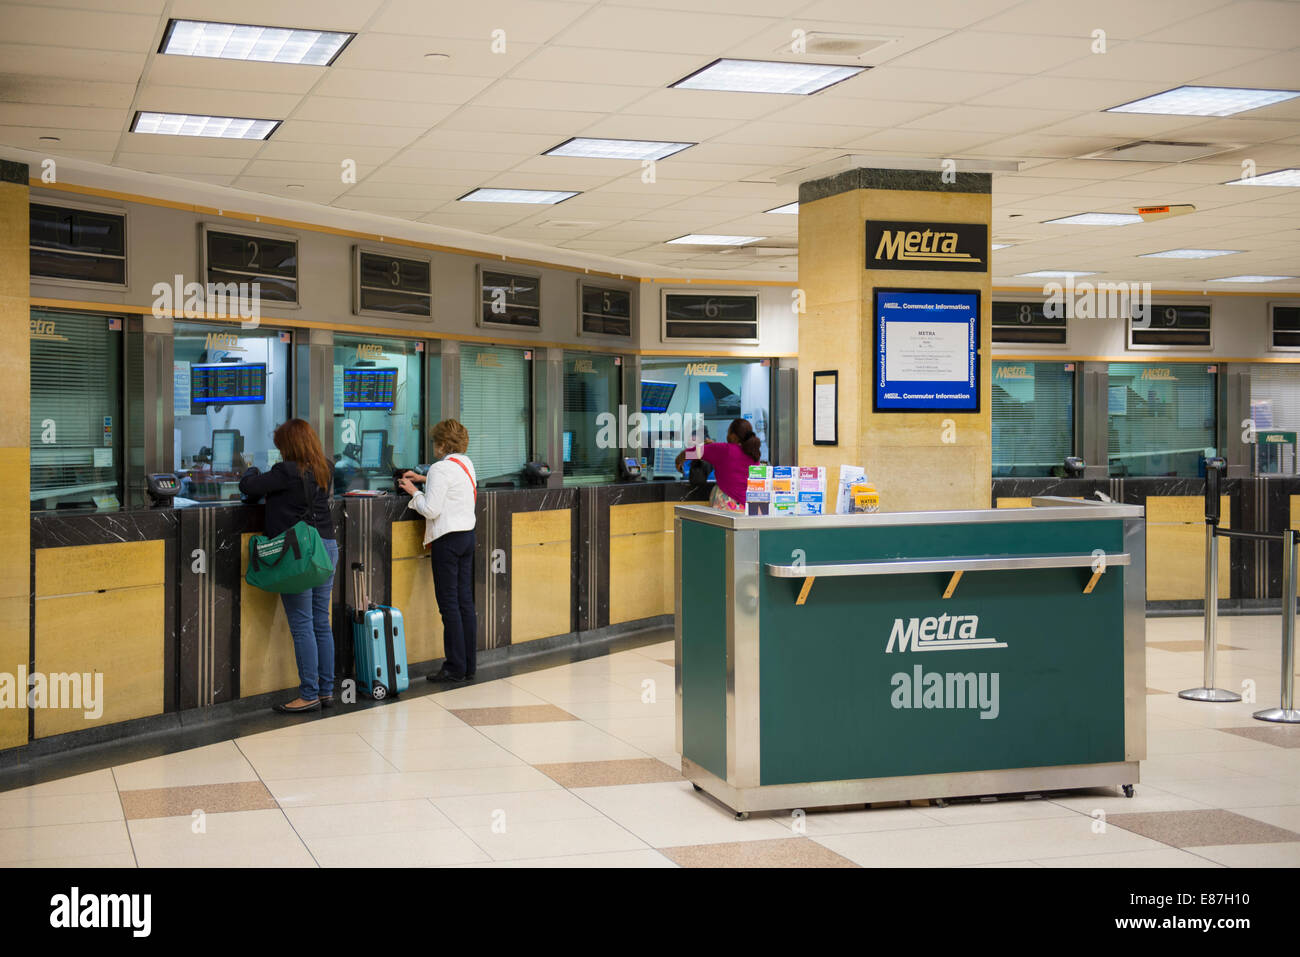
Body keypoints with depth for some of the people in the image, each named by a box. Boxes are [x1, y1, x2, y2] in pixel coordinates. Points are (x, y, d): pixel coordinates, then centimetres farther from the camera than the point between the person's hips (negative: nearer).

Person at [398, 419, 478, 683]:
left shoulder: (441, 469, -15)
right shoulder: (466, 463, 10)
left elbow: (431, 510, -17)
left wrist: (413, 492, -2)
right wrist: (424, 480, 26)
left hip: (447, 539, -8)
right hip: (467, 535, 8)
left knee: (449, 603, -4)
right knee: (465, 601, 10)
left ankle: (455, 668, -1)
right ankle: (469, 665, 13)